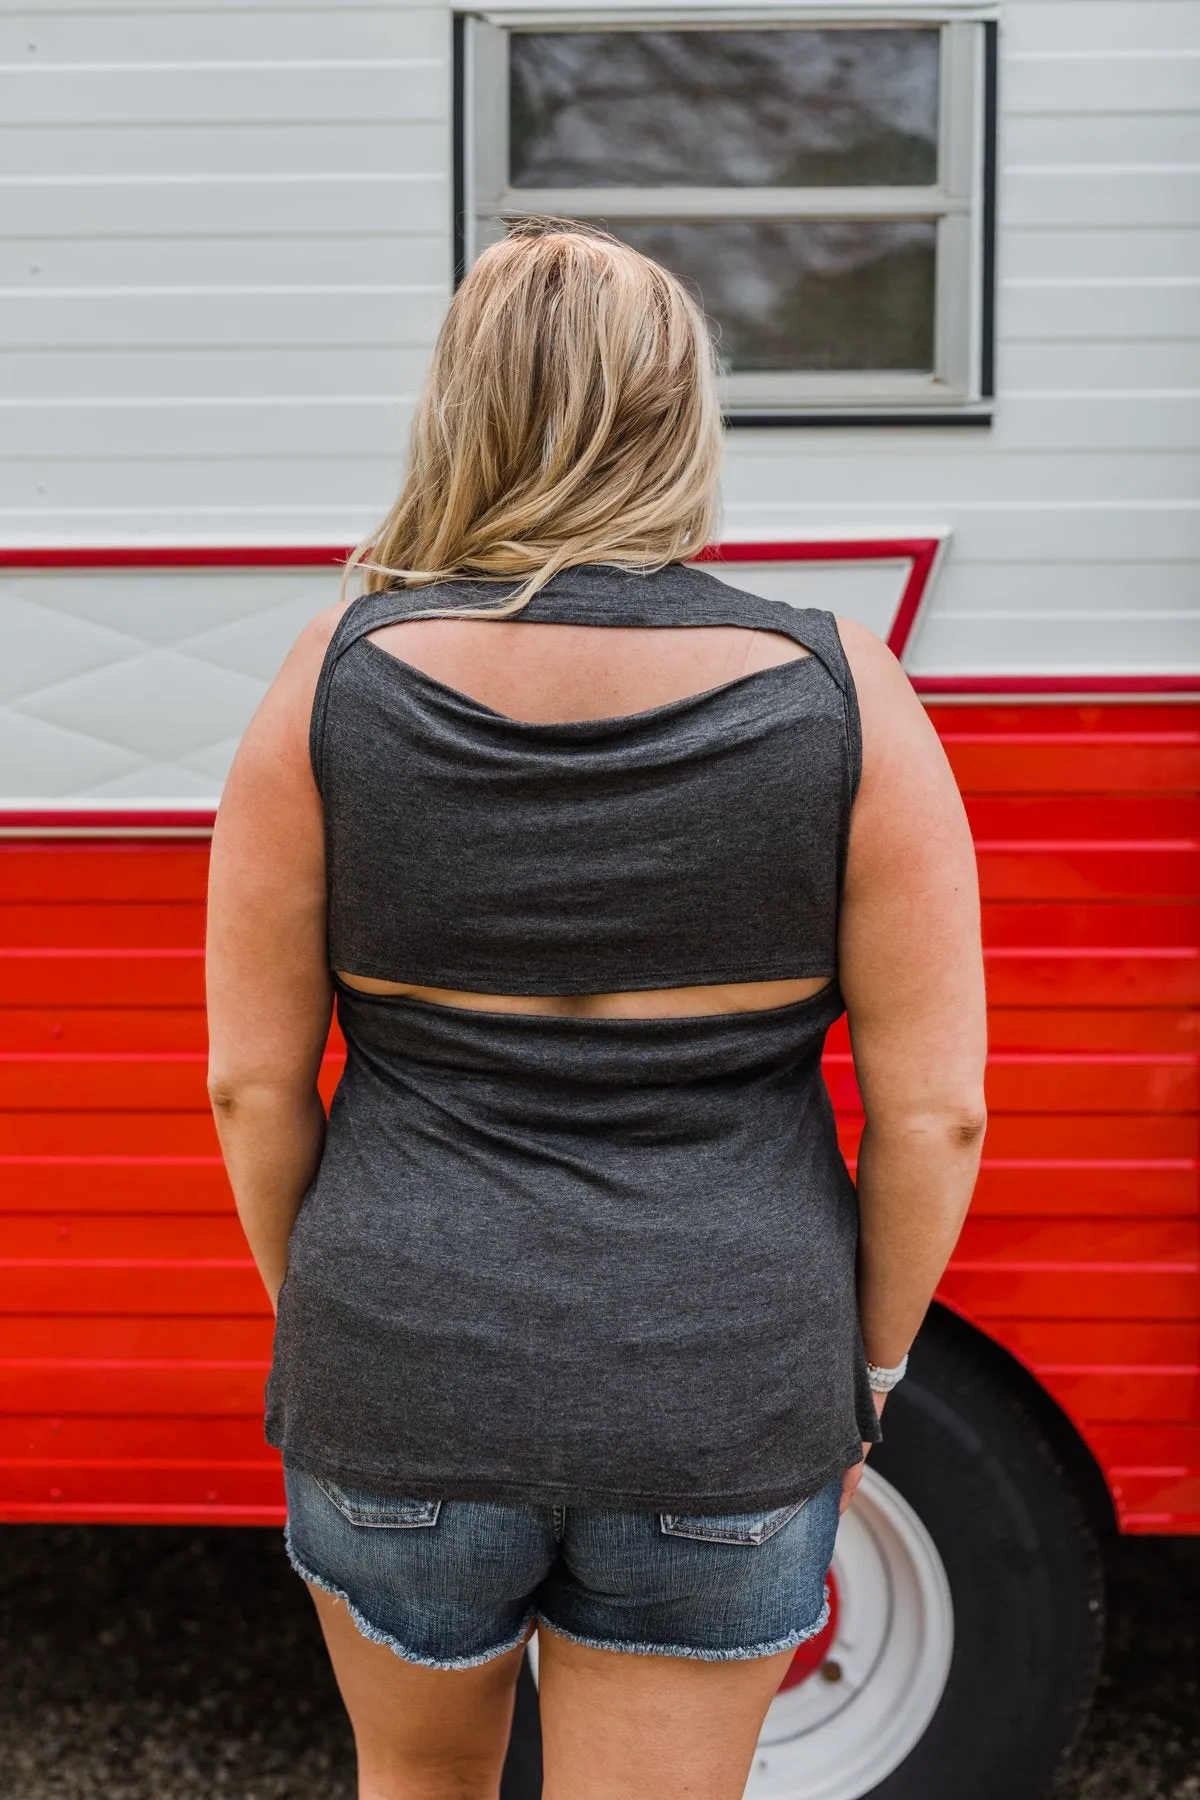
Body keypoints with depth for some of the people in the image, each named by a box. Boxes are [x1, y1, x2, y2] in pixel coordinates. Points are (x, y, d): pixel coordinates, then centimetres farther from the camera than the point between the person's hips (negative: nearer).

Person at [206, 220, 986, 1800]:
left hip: (406, 1376, 1)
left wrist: (316, 1311, 12)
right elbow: (935, 1108, -7)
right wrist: (868, 1369, 7)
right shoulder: (839, 694, -10)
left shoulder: (338, 680, -9)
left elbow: (252, 1081, -4)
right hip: (723, 1401, 0)